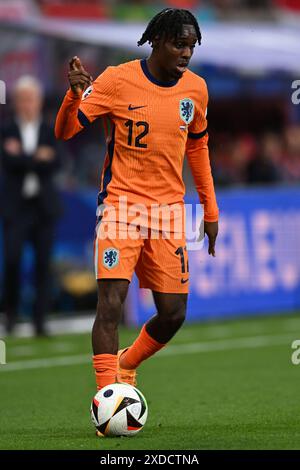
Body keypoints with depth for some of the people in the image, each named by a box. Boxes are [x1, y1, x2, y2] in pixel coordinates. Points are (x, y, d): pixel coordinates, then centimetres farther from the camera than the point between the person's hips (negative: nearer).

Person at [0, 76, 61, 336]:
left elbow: (54, 165, -7)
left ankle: (40, 321, 2)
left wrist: (22, 157, -15)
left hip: (43, 205, 1)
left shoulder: (49, 131, 7)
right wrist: (37, 158, -14)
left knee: (43, 264, -2)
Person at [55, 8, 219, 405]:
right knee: (111, 304, -17)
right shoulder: (118, 81, -9)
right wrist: (75, 94, -29)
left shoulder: (195, 88, 5)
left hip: (169, 209, 4)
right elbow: (64, 131, -8)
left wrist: (210, 211, 19)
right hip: (120, 205, -4)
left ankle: (127, 365, 29)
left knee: (173, 313, 1)